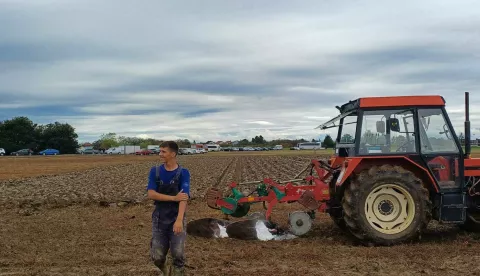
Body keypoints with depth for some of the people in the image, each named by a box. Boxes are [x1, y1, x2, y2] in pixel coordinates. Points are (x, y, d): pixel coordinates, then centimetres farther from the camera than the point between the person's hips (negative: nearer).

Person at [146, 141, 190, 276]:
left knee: (178, 254, -4)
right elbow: (151, 194, -11)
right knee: (157, 257, 3)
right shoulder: (155, 171, 1)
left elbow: (184, 198, -18)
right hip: (159, 219, 2)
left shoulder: (183, 173, -7)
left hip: (176, 219, -2)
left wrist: (179, 220, -31)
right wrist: (174, 198, -20)